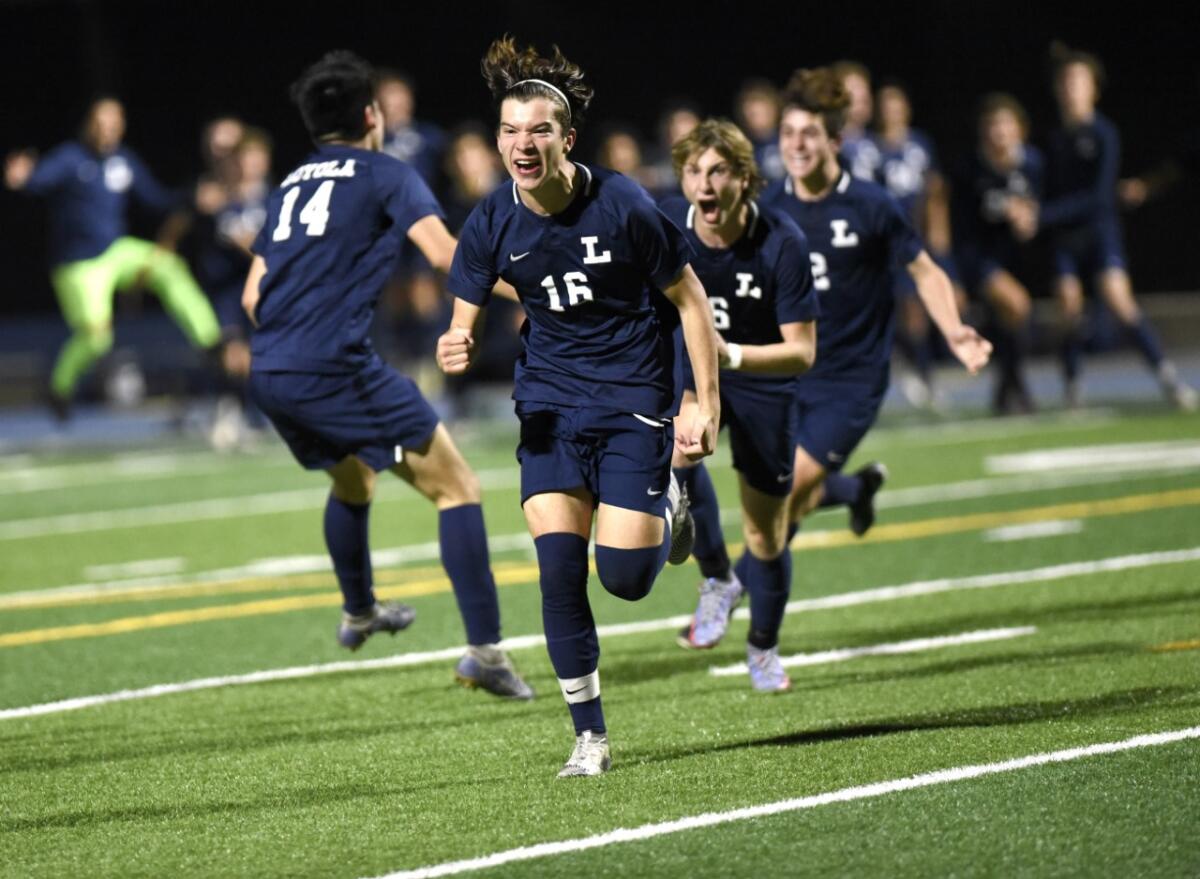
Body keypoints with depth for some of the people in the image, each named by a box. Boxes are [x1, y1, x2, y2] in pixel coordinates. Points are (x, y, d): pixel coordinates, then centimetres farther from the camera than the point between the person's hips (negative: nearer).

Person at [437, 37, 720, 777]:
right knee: (559, 568, -10)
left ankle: (666, 509, 27)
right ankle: (590, 737, 3)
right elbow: (467, 323, 1)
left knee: (626, 576, -10)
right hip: (551, 403, 3)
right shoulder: (492, 225, -8)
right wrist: (458, 349, -24)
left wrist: (708, 406, -9)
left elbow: (688, 300, -6)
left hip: (634, 398, -3)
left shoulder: (624, 206, -17)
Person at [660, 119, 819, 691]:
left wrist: (731, 356, -40)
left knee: (766, 534, 7)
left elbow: (802, 350, -26)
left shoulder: (782, 243, -26)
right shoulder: (667, 225, -17)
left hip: (763, 380, -2)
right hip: (691, 369, 2)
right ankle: (717, 580, -10)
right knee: (678, 449, -33)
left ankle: (763, 647, 35)